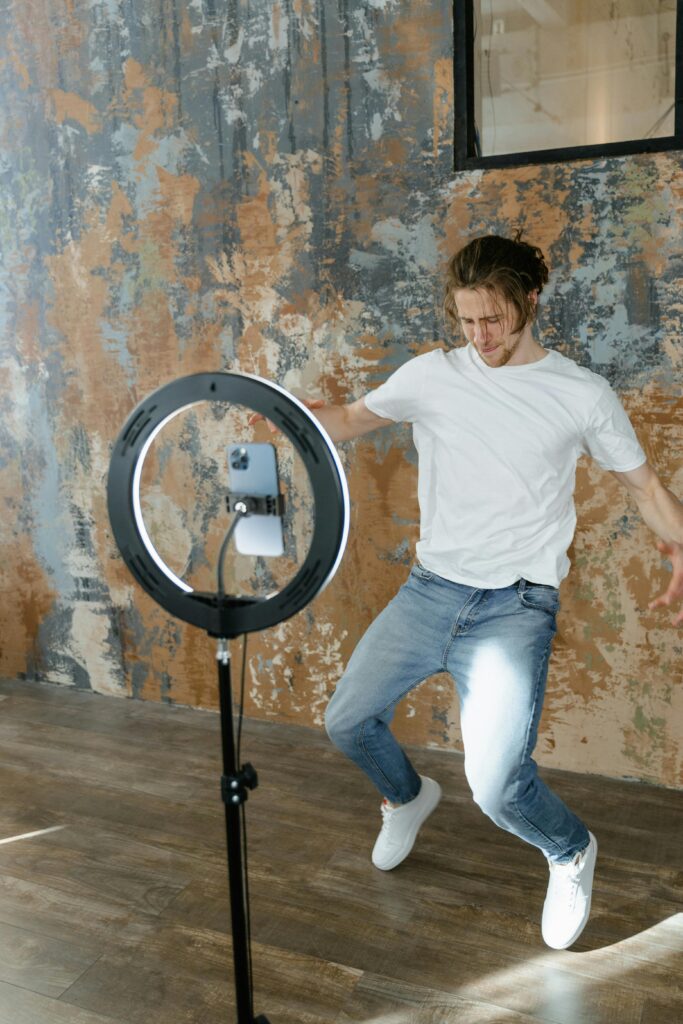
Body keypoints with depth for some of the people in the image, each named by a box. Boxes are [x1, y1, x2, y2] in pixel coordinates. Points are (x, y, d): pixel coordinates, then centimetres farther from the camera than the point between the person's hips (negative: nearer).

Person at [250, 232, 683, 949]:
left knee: (496, 785, -15)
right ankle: (408, 797, 45)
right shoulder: (431, 375, 3)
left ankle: (571, 853, 21)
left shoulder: (582, 394, -2)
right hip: (430, 589, 4)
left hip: (516, 606, -4)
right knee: (348, 722, 11)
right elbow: (352, 419, 13)